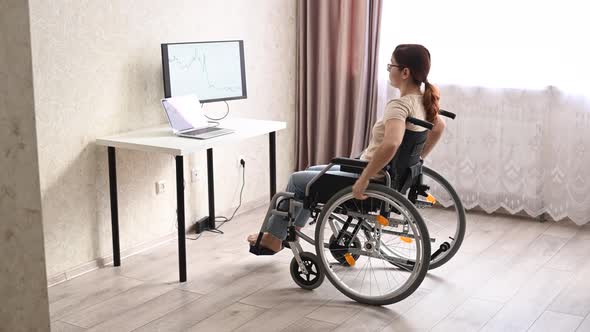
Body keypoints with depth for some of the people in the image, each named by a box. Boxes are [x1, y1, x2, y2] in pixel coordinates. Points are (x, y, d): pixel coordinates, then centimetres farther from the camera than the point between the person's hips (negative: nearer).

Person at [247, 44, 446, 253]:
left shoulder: (399, 105, -28)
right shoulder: (421, 102, 0)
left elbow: (390, 144, -45)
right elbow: (439, 126, 18)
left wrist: (363, 180, -35)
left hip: (373, 181, -9)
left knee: (297, 180, 10)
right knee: (312, 172, 25)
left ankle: (273, 237, 28)